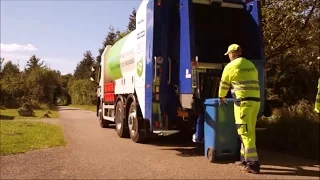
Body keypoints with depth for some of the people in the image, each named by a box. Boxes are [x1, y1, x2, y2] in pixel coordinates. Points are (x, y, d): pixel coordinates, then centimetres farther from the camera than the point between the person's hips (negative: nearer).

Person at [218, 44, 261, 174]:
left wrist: (221, 98, 25)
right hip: (255, 100, 8)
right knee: (249, 131, 14)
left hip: (243, 101, -8)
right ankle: (245, 159, 24)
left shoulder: (230, 66, -1)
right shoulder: (251, 65, 20)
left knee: (245, 132, -6)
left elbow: (223, 85, 8)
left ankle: (253, 163, -8)